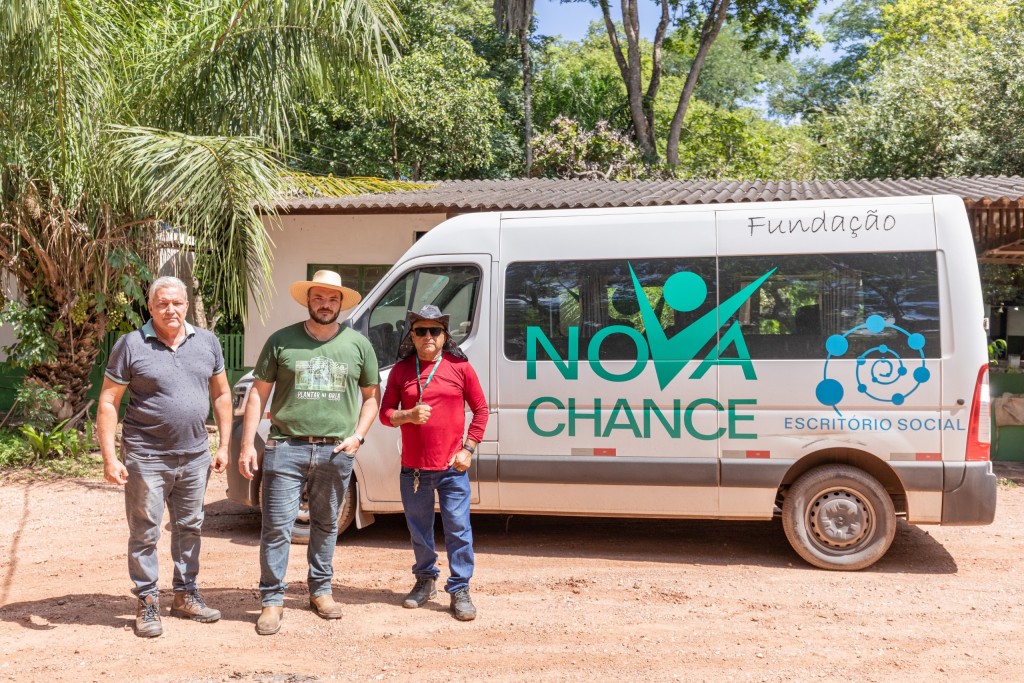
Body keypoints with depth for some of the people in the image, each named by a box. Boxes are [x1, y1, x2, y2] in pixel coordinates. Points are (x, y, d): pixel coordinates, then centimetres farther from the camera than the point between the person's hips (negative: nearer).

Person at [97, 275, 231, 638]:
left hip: (195, 456, 4)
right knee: (145, 534, 4)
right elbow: (107, 403, -6)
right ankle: (147, 604, 17)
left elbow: (221, 395, 12)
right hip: (147, 456, -4)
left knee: (190, 528, 14)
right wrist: (109, 457, -13)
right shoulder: (131, 345, -7)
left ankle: (186, 595, 29)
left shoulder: (207, 342, 5)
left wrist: (224, 445, 6)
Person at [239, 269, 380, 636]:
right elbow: (258, 393, 4)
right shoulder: (282, 341, 2)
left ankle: (321, 590, 29)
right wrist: (247, 445, -2)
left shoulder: (358, 344, 6)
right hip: (286, 447, -1)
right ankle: (272, 600, 8)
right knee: (277, 526, -3)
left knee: (326, 525, 14)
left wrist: (358, 436, 0)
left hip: (336, 451, 2)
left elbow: (372, 395, 14)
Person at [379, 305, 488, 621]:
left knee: (458, 529, -2)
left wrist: (468, 448, -4)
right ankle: (425, 581, 31)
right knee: (419, 529, 13)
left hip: (452, 466, -2)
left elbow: (480, 409, 4)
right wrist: (408, 415, -14)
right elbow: (385, 413, 7)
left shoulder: (459, 367, 0)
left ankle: (460, 590, 8)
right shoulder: (401, 370, 5)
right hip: (414, 467, 2)